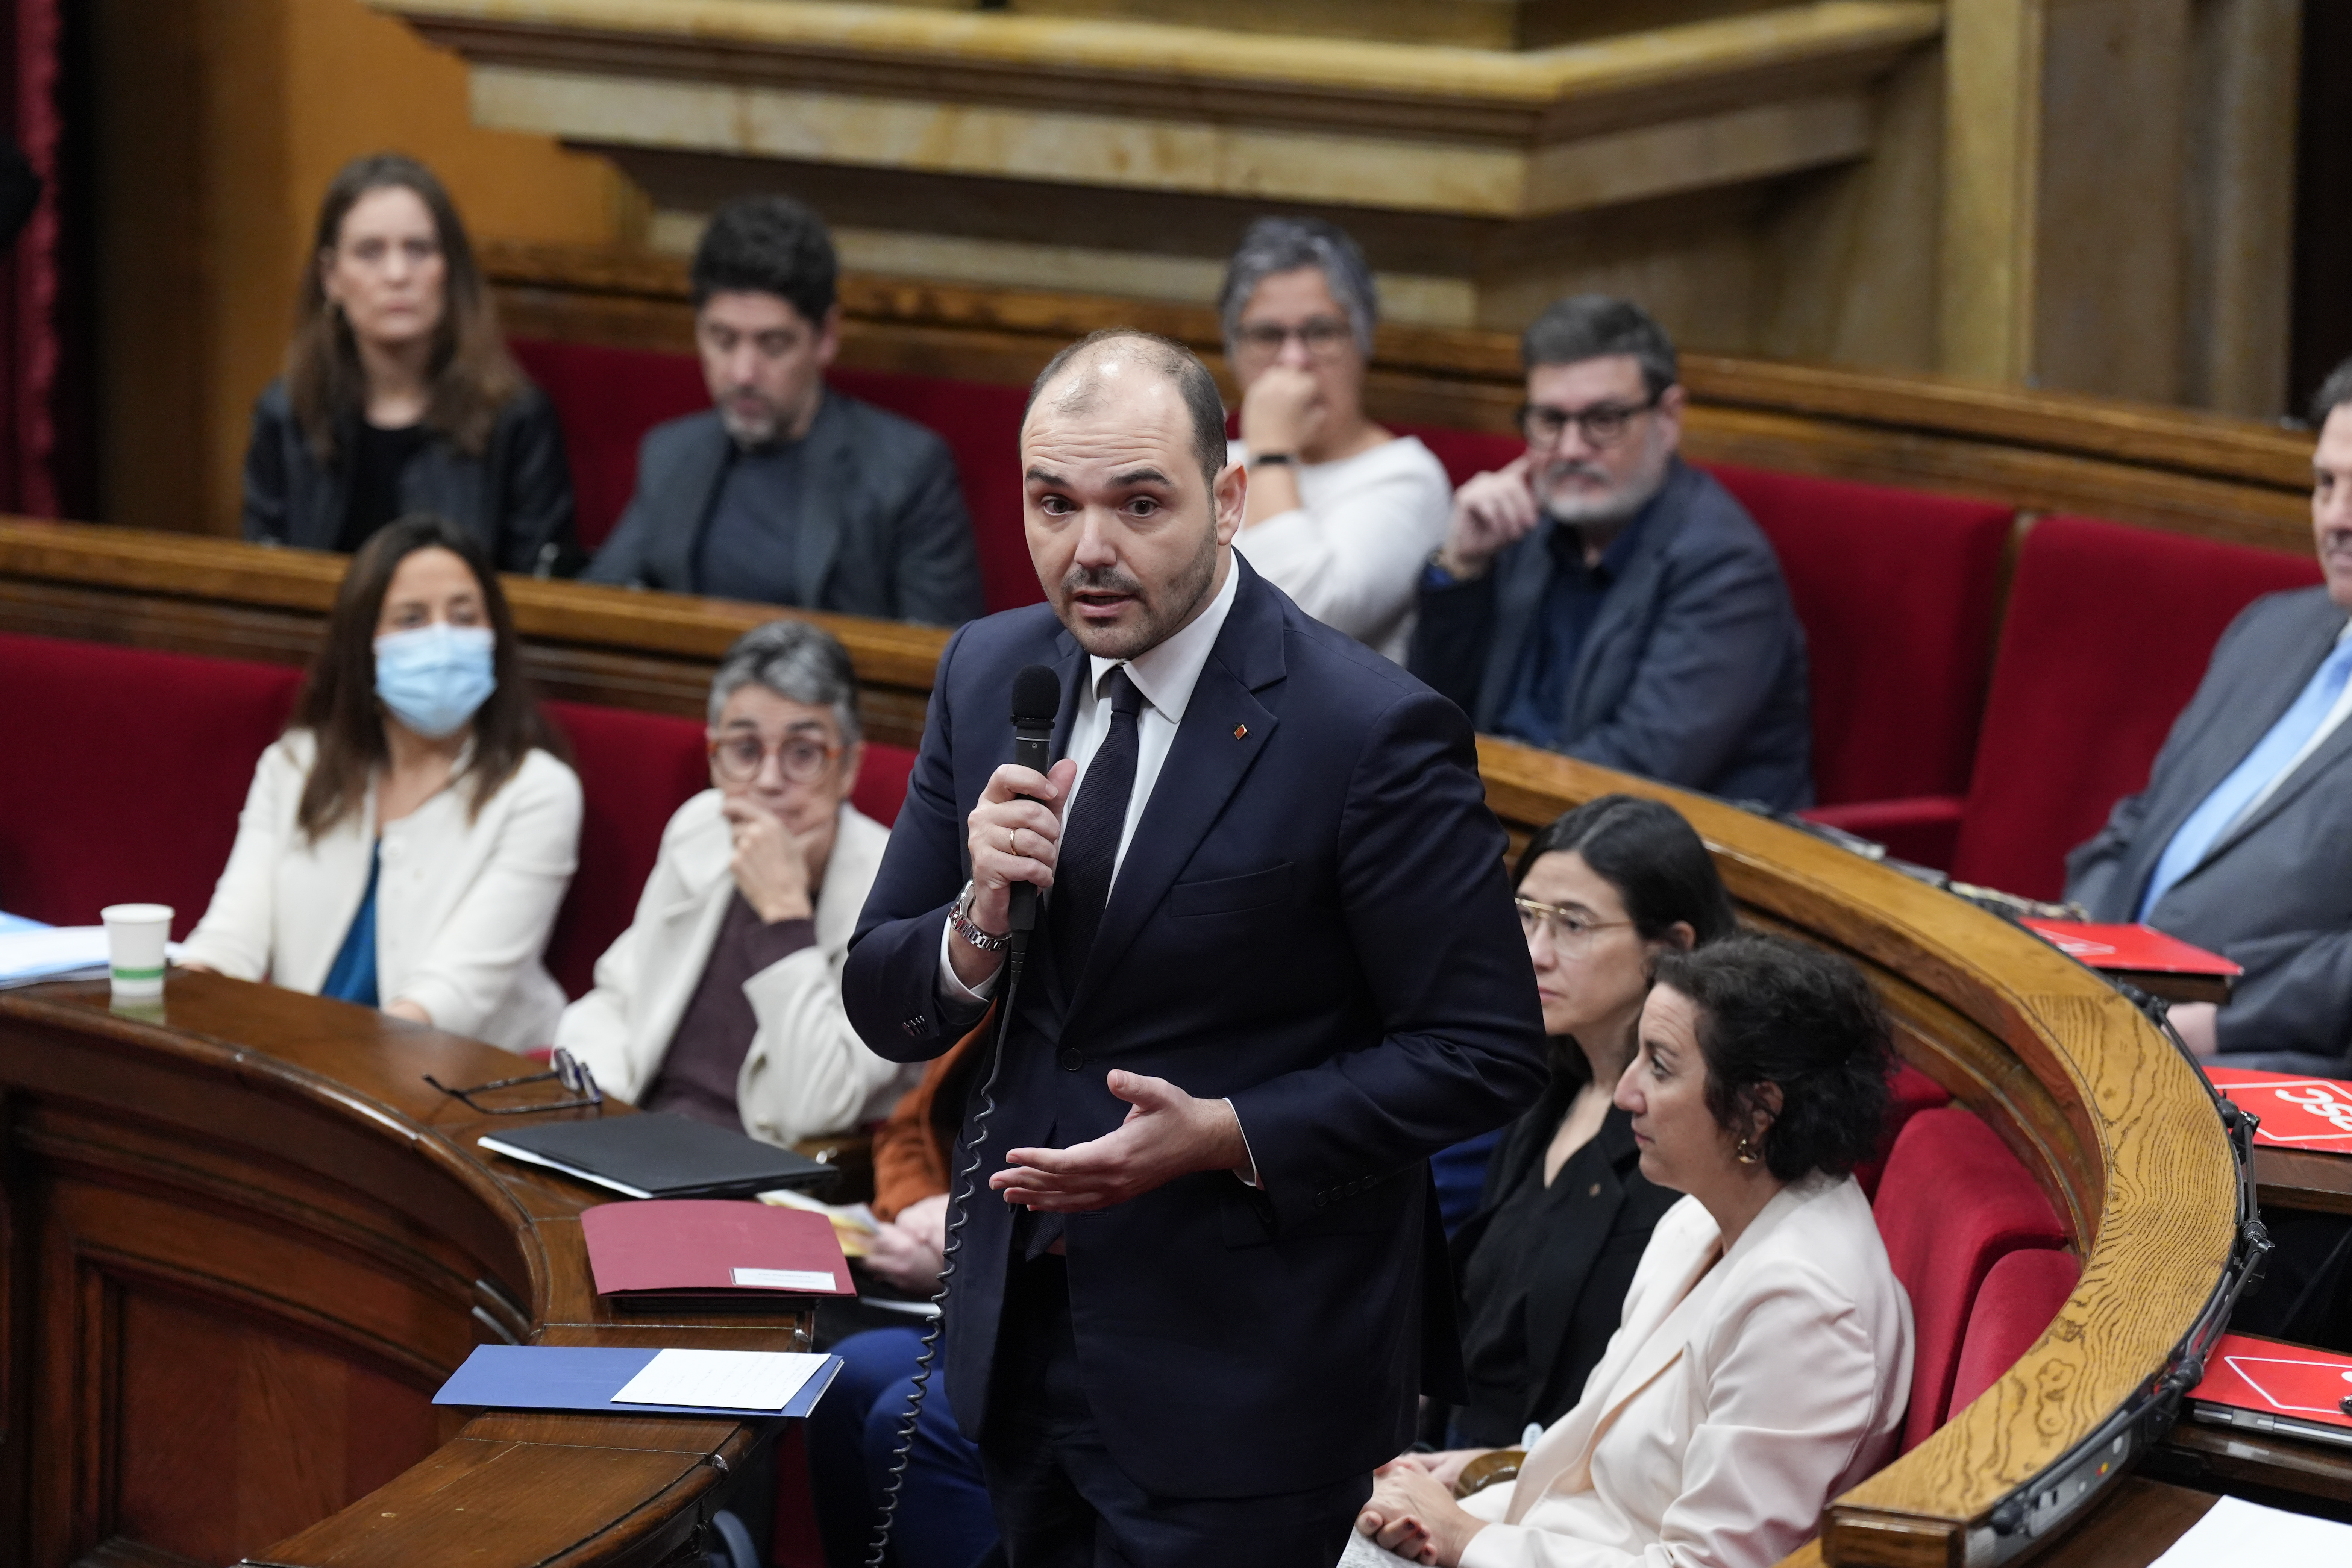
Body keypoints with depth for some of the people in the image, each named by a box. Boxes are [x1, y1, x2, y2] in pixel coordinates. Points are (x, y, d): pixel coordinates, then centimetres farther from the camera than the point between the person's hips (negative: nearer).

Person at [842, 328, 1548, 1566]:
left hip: (1242, 1378, -6)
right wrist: (980, 922, -17)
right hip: (1020, 1334, 6)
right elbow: (882, 1010, 5)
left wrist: (1225, 1136, -23)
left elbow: (1486, 1053, -14)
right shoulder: (990, 674, 2)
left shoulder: (1372, 733, -17)